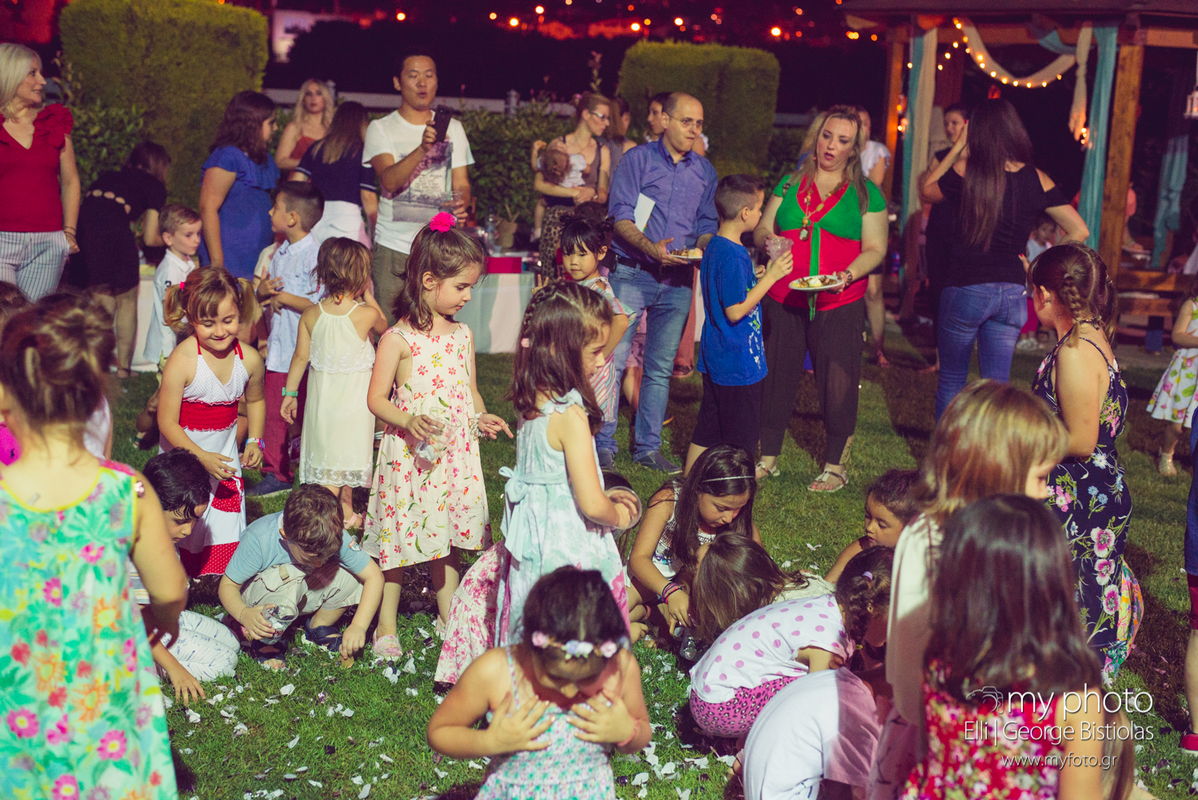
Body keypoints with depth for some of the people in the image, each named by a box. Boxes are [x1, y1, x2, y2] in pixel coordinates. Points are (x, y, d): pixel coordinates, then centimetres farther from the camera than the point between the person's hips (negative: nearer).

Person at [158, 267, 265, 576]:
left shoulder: (249, 359, -10)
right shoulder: (182, 361, -25)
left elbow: (255, 400, 12)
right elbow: (167, 423, -20)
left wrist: (255, 440, 1)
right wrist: (202, 457, -26)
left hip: (225, 452, 4)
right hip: (183, 455, -4)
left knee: (226, 527, 12)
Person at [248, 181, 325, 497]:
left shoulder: (315, 254, -14)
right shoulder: (280, 252, 13)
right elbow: (261, 294, 22)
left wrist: (288, 299, -15)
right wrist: (263, 290, -1)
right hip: (278, 347, 8)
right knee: (273, 411, 12)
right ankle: (275, 473, 23)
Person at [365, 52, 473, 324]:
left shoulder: (452, 128, 14)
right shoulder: (381, 129, 2)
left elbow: (461, 185, 12)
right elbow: (389, 181, -14)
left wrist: (460, 204, -12)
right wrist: (423, 148, -30)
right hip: (394, 244, -2)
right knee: (388, 327, -5)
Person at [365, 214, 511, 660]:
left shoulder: (462, 335, 7)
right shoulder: (398, 338, -10)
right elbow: (376, 398, -10)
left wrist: (482, 417, -2)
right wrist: (409, 422, -26)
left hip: (455, 454, 5)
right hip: (409, 455, -5)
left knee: (447, 540, 15)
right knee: (398, 540, 2)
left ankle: (448, 616, 29)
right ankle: (386, 628, 15)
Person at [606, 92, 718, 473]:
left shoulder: (704, 170, 10)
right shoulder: (638, 159, -2)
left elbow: (706, 224, 16)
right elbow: (620, 217, -8)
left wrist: (705, 249, -6)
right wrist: (650, 248, -24)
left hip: (678, 281, 4)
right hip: (632, 274, -4)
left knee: (661, 367, 9)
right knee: (614, 359, -6)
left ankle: (648, 446, 18)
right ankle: (603, 445, 3)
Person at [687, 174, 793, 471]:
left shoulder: (714, 246, 8)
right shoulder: (733, 256, -22)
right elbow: (735, 311, -23)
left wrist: (764, 274, 15)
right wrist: (770, 276, -19)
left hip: (715, 361, 10)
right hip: (739, 364, -10)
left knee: (705, 434, 17)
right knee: (739, 445, 2)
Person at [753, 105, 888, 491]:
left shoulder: (866, 194, 5)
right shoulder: (790, 183, 13)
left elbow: (875, 248, 1)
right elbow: (761, 230, 13)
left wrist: (849, 275, -17)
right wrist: (767, 239, -11)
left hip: (839, 304, -2)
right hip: (783, 299, 3)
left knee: (836, 382, -1)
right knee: (776, 376, 6)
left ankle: (834, 466, 10)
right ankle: (768, 457, 18)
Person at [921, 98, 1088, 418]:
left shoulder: (964, 175, -9)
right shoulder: (1037, 180, -1)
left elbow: (925, 190, 12)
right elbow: (1079, 231, 0)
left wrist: (957, 147, 10)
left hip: (964, 290, -2)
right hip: (1011, 292, 3)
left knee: (951, 381, 12)